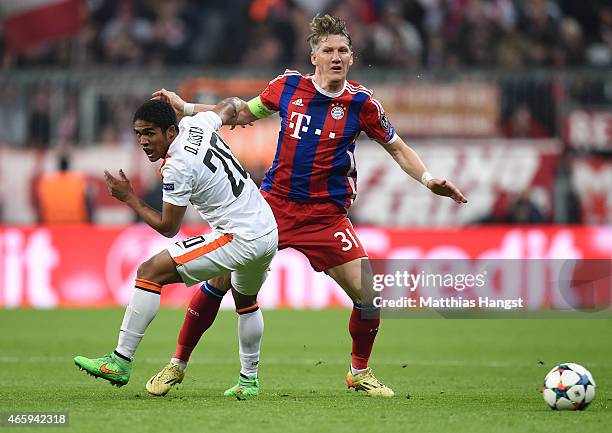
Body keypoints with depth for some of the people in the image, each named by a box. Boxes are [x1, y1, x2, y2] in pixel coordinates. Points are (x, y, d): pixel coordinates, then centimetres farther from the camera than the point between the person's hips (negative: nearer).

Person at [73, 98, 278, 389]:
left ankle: (120, 362, -10)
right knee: (246, 300, 36)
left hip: (240, 240, -9)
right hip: (269, 231, 9)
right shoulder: (196, 124, 5)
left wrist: (129, 198, 0)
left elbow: (168, 227, -9)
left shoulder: (178, 167, -17)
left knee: (150, 272, -9)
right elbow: (229, 106, 29)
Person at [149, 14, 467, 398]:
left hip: (326, 215, -1)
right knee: (219, 278, -6)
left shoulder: (361, 102, -6)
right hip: (274, 203, 1)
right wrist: (186, 108, 12)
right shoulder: (288, 86, -2)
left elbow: (397, 148, 6)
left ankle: (359, 373, 17)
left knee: (367, 294, -9)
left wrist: (429, 179, -10)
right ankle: (178, 363, 9)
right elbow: (245, 113, 15)